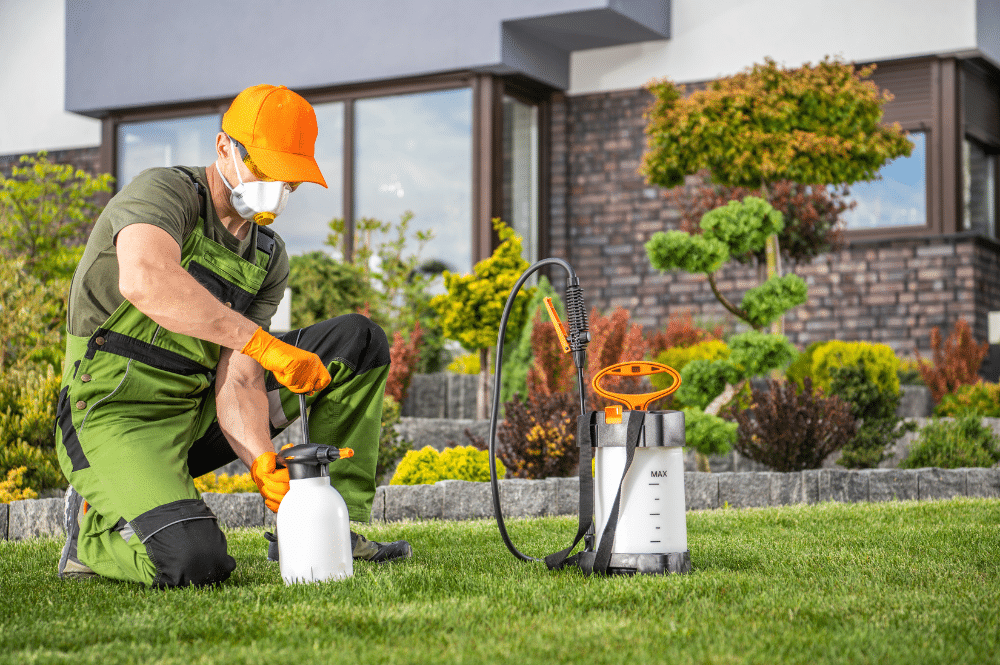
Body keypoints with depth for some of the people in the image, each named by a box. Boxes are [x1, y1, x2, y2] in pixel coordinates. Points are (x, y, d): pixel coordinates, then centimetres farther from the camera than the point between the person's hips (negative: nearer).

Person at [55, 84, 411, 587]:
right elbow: (144, 280, -39)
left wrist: (262, 462, -25)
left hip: (197, 413, 7)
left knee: (359, 342, 2)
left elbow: (238, 380, -5)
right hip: (116, 415, -7)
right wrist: (264, 343, -40)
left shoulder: (269, 257, 6)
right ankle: (95, 527, 1)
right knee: (193, 562, -33)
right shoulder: (164, 192, -15)